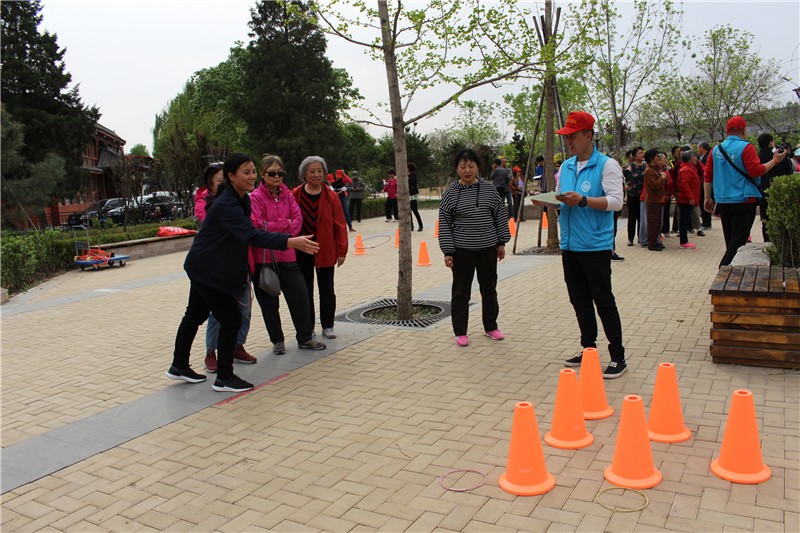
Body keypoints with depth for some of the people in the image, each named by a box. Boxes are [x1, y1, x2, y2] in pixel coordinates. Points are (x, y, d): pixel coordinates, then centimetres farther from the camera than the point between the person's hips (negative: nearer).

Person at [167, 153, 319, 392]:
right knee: (231, 320, -6)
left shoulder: (241, 199, 3)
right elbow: (251, 235, -40)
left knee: (195, 315, 20)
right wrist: (291, 242, -50)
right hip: (208, 270, -10)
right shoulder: (226, 205, -27)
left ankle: (179, 366, 36)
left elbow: (244, 233, 13)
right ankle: (224, 378, 6)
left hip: (203, 267, 10)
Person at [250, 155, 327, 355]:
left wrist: (283, 235, -14)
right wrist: (285, 223, -9)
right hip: (264, 257, -4)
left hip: (287, 255, 4)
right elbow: (257, 226, -16)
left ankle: (305, 338, 17)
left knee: (300, 295, 3)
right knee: (269, 302, 7)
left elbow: (298, 220, 1)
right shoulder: (256, 197, -7)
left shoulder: (287, 195, 8)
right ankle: (277, 341, 22)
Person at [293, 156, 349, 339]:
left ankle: (327, 326, 22)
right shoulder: (294, 195, -4)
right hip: (301, 251, 0)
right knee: (305, 291, 11)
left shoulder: (330, 196, -3)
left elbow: (340, 225, -2)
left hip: (325, 251, 0)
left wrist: (341, 251, -3)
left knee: (327, 290, 9)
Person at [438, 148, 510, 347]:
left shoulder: (489, 190, 3)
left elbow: (501, 216, 9)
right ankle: (460, 332, 15)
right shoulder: (450, 193, -4)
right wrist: (448, 251, -9)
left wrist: (501, 242, 6)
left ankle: (490, 327, 28)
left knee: (489, 288, 13)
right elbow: (444, 224, -4)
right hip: (462, 250, -3)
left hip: (488, 248, 3)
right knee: (461, 291, 4)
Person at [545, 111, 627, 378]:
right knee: (579, 301, 13)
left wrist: (582, 200, -27)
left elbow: (616, 201, -17)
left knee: (603, 301, -3)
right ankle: (589, 349, 26)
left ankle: (618, 357, 7)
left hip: (595, 245, -7)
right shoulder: (565, 167, 14)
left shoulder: (607, 165, -7)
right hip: (570, 245, 7)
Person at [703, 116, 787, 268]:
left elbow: (708, 176, 7)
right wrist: (775, 160, -5)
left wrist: (708, 198, 13)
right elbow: (756, 171, -17)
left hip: (722, 201, 6)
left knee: (730, 239, 17)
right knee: (739, 240, -3)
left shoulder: (716, 149, 7)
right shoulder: (746, 147, -11)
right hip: (743, 201, -6)